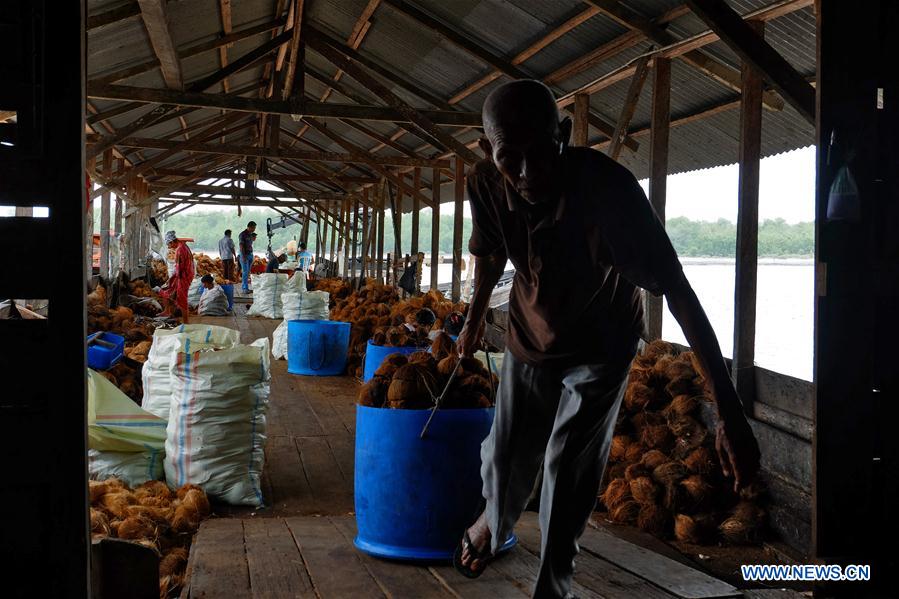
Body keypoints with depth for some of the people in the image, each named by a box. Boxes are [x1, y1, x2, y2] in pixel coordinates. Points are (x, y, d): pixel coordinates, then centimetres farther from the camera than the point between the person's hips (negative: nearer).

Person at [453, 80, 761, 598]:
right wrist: (474, 322, 17)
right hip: (530, 335, 3)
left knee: (570, 470, -5)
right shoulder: (485, 185, -23)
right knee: (507, 457, 9)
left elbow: (677, 290, -38)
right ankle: (494, 523, 45)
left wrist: (730, 411, -42)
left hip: (601, 346, -3)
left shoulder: (607, 187, -36)